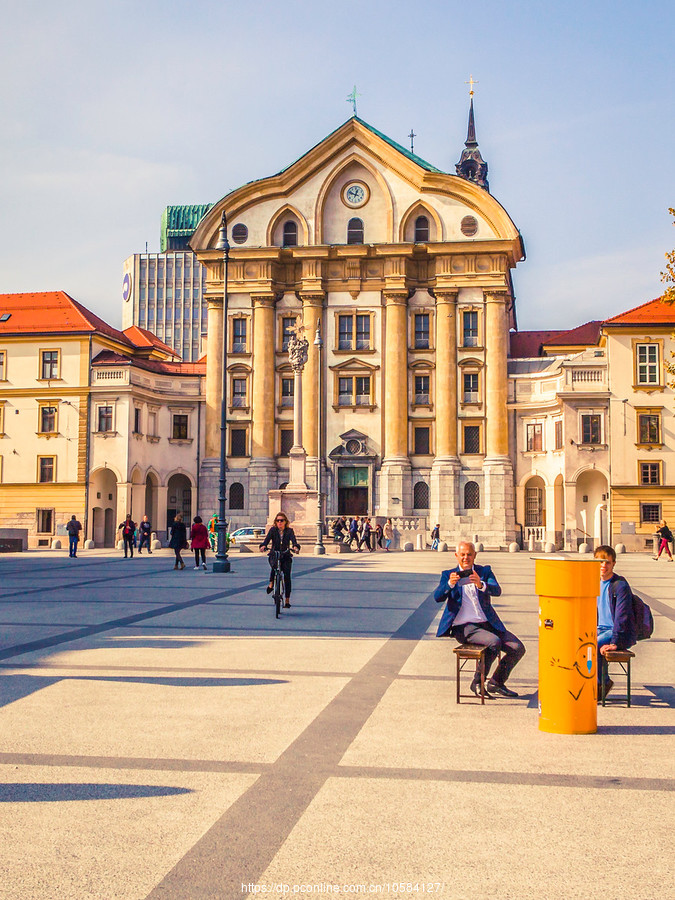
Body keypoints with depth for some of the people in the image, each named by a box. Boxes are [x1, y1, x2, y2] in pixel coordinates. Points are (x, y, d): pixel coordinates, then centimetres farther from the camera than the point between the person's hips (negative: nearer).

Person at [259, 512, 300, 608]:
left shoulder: (289, 531, 2)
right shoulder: (273, 530, 2)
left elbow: (293, 540, -15)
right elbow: (267, 539, -13)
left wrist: (295, 547, -38)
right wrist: (263, 546, -35)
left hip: (286, 556, 1)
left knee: (287, 576, -14)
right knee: (274, 566, -36)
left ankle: (287, 600, -7)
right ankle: (271, 584, -10)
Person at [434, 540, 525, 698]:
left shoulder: (485, 571, 11)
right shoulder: (448, 575, 6)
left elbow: (497, 591, -9)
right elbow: (437, 597, -10)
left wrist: (481, 585, -30)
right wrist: (449, 584, -29)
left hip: (488, 624, 4)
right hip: (463, 627, -4)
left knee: (518, 649, -9)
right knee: (494, 642, -29)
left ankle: (496, 682, 11)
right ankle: (477, 682, -11)